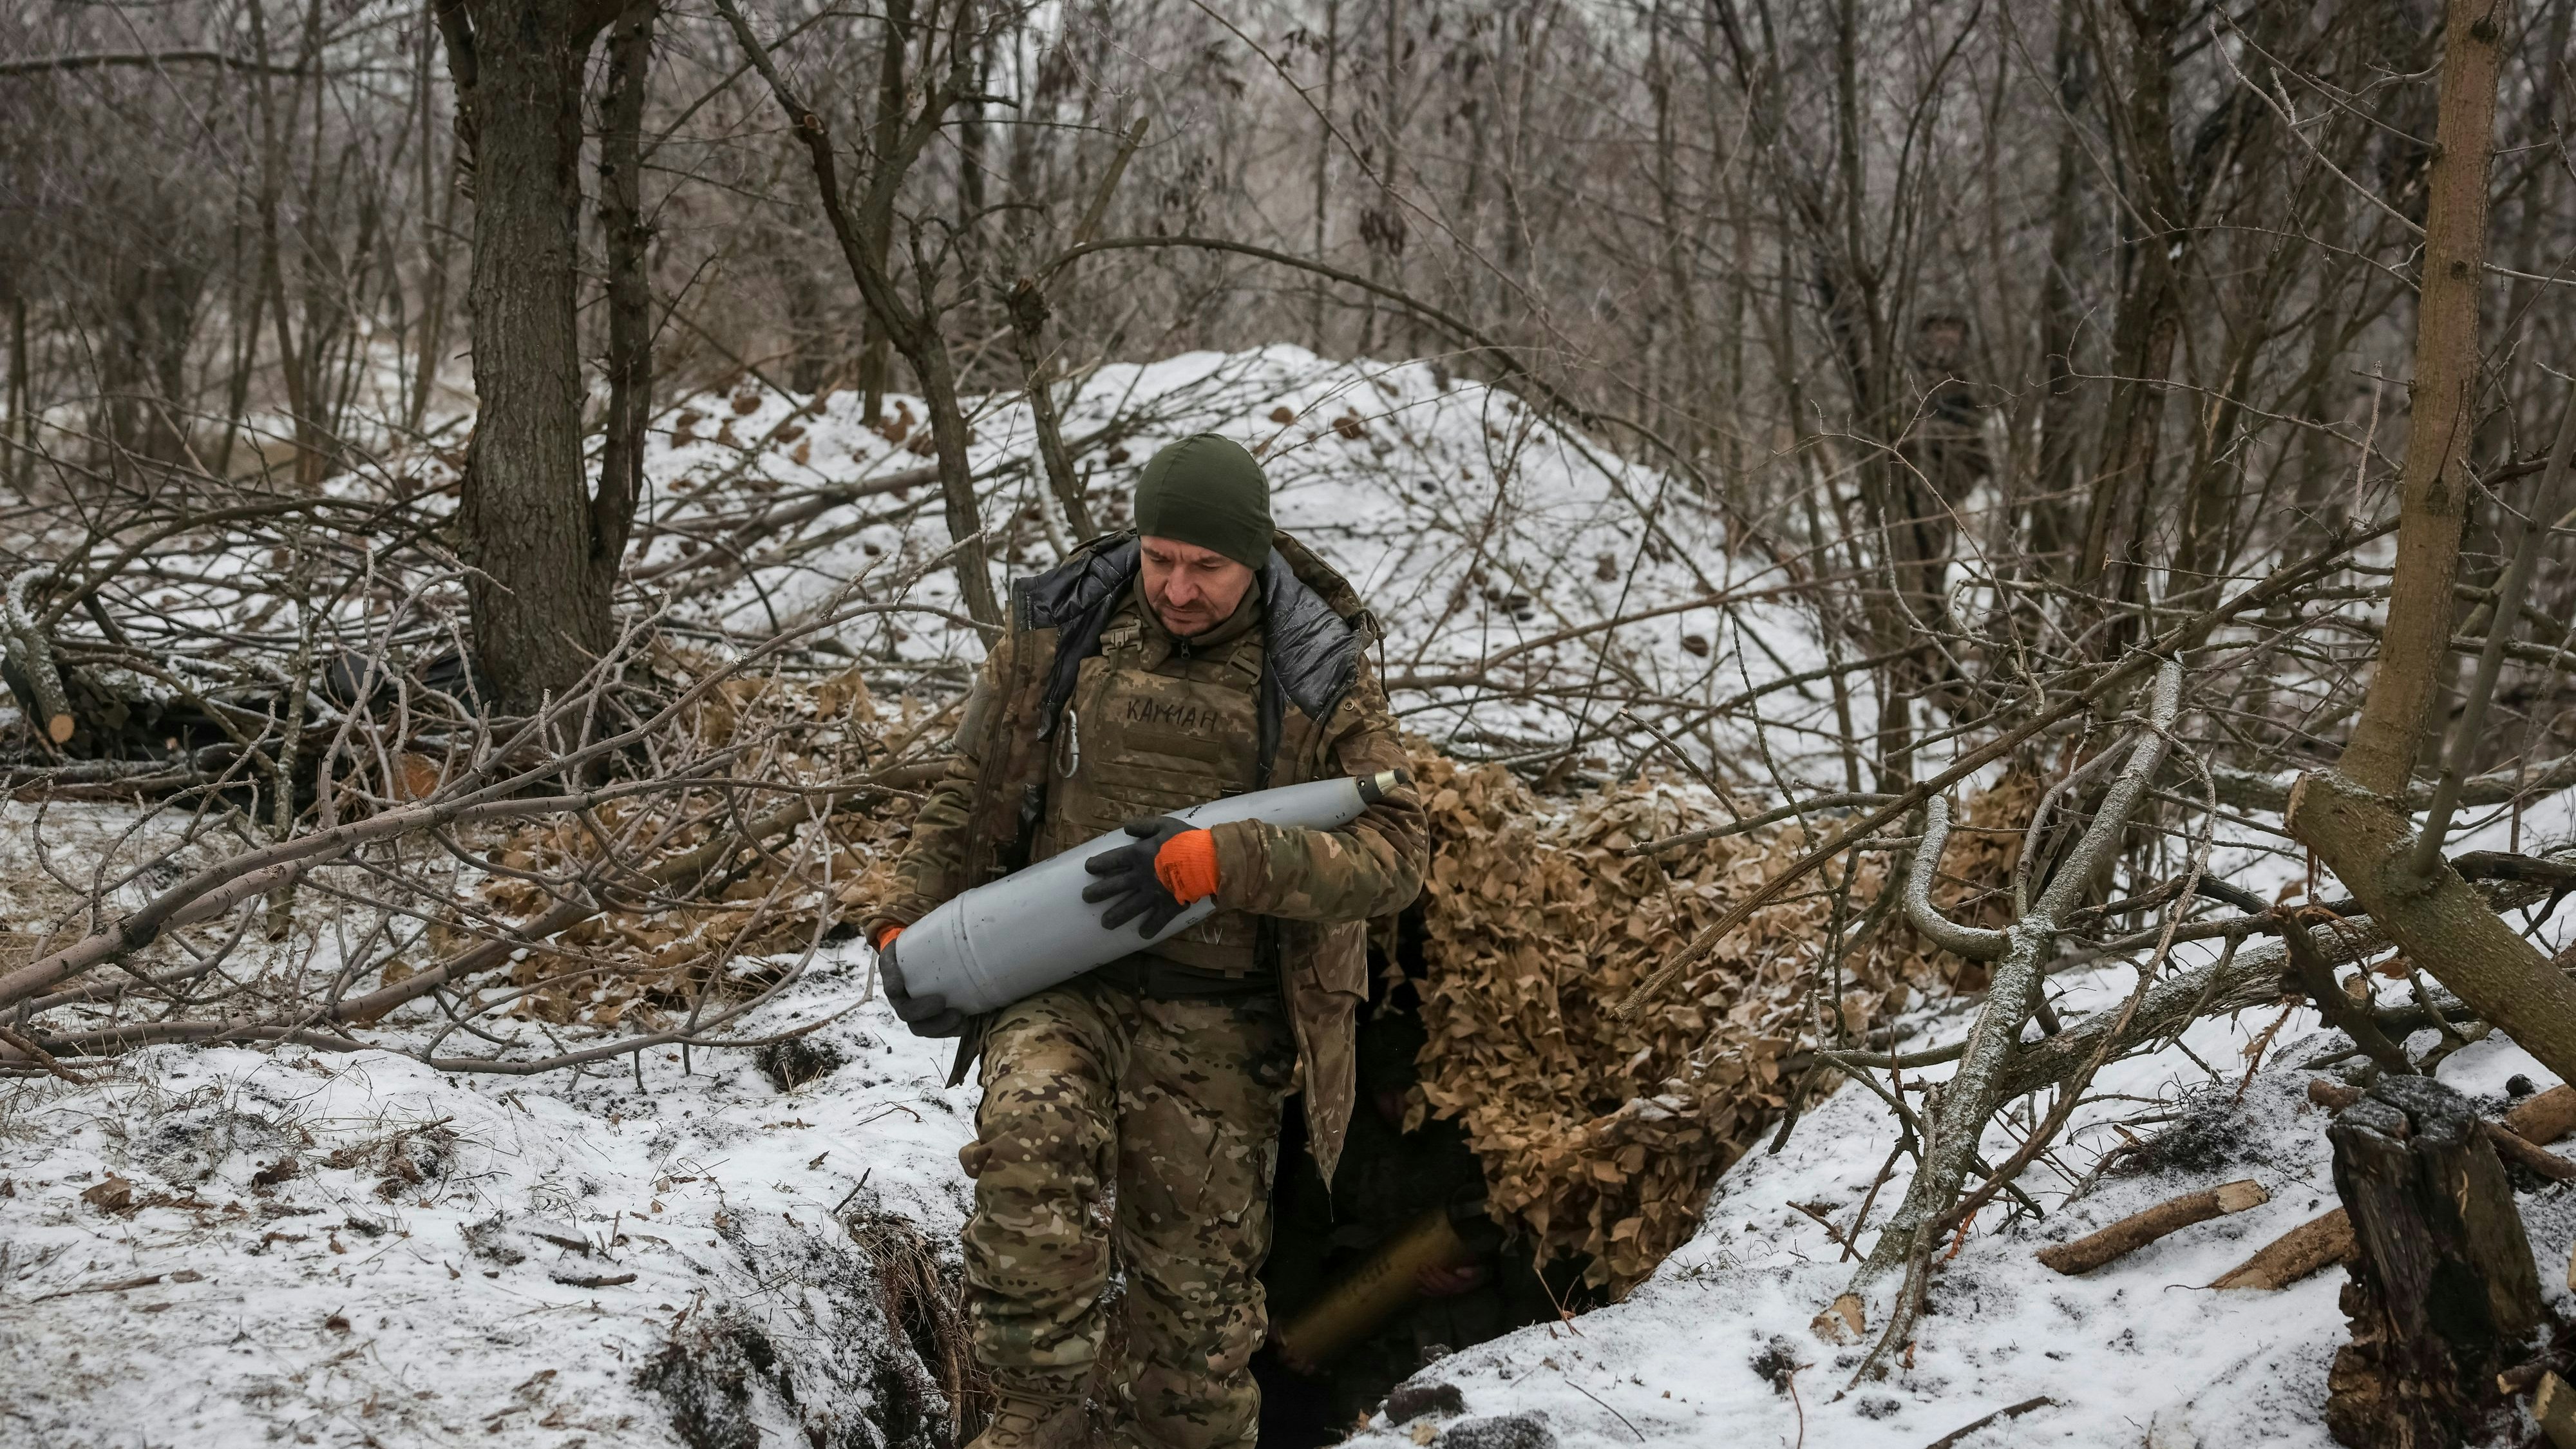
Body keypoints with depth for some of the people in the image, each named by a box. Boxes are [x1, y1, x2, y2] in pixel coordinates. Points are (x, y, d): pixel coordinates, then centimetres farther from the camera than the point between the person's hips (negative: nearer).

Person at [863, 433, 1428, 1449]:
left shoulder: (1318, 680, -3)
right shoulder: (1059, 632, 3)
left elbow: (1393, 855, -12)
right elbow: (970, 797, 14)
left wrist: (1210, 862, -24)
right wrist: (907, 927, 2)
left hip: (1211, 1023, 0)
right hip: (1057, 980, 0)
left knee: (1195, 1290, 6)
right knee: (1032, 1142, -30)